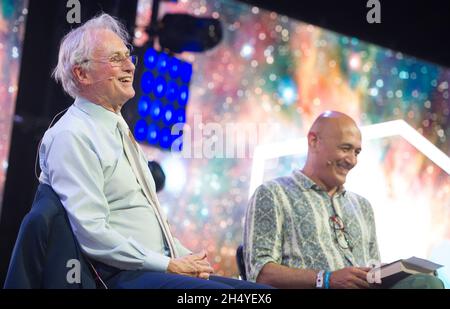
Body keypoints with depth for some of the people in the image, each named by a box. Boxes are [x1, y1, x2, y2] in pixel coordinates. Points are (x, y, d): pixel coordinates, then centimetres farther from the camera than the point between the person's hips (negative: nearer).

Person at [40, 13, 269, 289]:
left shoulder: (121, 132, 20)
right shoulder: (71, 137, -9)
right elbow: (91, 233, -18)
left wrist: (187, 257, 6)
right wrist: (170, 266, -15)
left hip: (160, 268, 9)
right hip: (118, 277, -9)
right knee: (223, 291, -29)